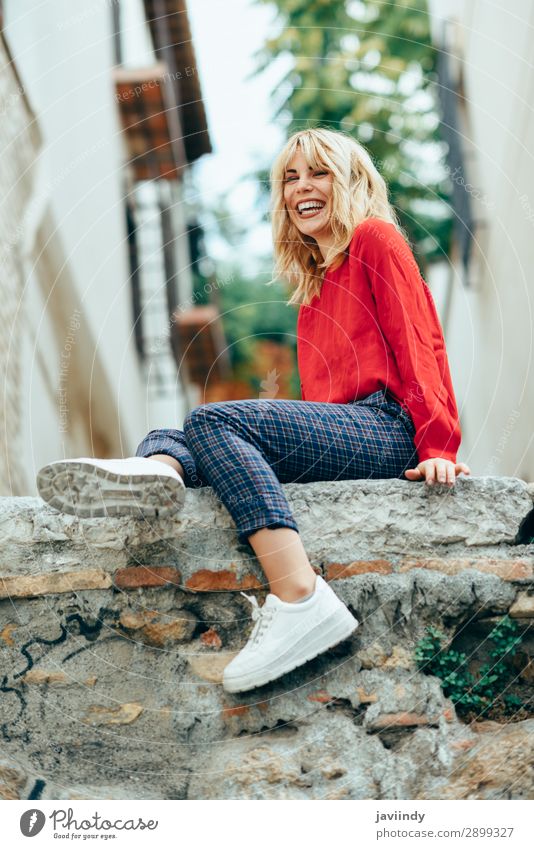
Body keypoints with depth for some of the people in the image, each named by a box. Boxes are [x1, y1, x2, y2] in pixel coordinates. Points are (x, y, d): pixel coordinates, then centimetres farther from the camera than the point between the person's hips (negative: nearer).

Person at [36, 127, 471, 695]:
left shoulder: (375, 239, 7)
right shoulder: (313, 289, 30)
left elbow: (419, 342, -4)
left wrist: (438, 446, -13)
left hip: (385, 430, -8)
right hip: (335, 432, 8)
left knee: (212, 420, -26)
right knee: (165, 438, -5)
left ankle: (300, 601, -41)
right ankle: (153, 475, -46)